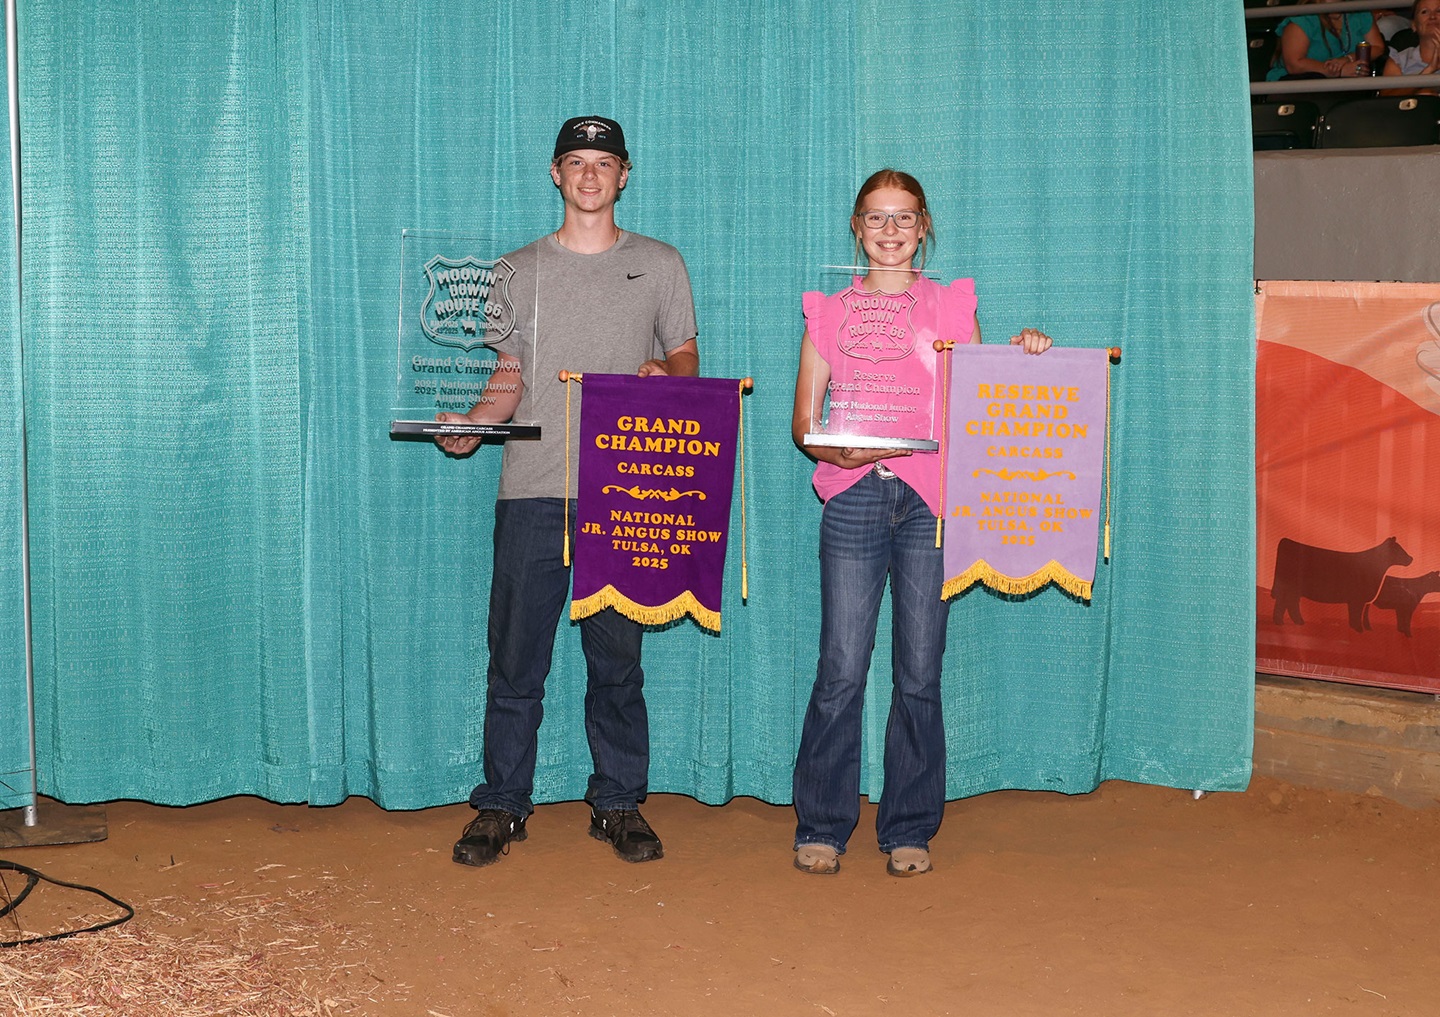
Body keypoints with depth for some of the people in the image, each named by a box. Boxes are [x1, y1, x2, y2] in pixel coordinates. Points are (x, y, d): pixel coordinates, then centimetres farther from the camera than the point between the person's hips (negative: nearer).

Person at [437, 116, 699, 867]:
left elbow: (686, 360, 12)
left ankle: (618, 803, 17)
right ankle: (502, 806, 13)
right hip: (533, 489, 0)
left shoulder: (659, 265, 10)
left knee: (617, 655, 5)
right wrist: (469, 425, -6)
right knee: (515, 657, 1)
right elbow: (509, 379, 13)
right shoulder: (519, 270, 11)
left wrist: (665, 377, -11)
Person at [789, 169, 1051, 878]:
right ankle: (821, 827, 6)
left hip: (930, 498, 1)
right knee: (841, 669, -5)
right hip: (853, 498, 0)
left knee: (920, 672, 2)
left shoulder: (952, 306, 13)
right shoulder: (829, 312, 13)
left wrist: (1022, 358, -5)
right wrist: (837, 451, -12)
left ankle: (909, 831, 12)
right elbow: (803, 421, 8)